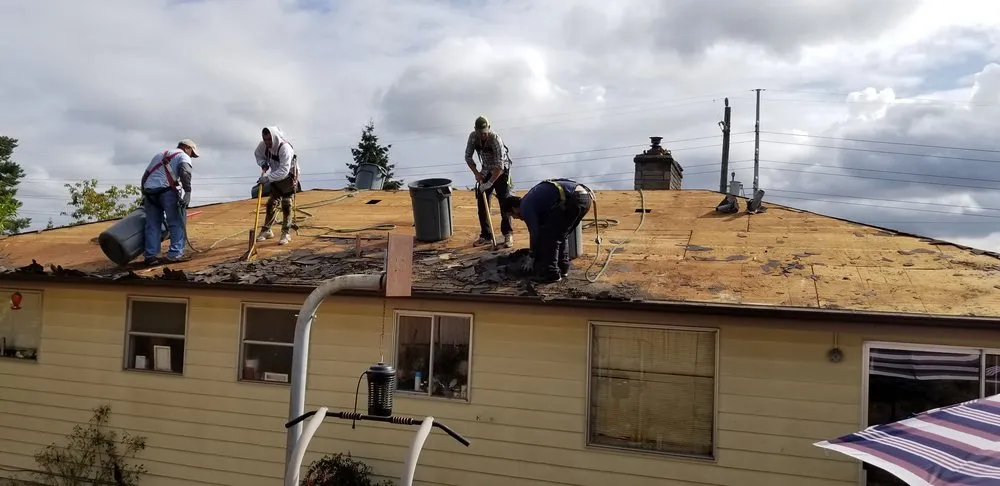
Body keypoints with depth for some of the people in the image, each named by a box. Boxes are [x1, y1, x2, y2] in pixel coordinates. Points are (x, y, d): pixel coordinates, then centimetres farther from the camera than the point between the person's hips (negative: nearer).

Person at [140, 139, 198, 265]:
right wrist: (187, 192, -20)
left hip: (149, 192, 6)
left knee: (153, 225, 10)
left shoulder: (158, 155, 32)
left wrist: (144, 196, 34)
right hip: (168, 190, -6)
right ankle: (175, 253, -5)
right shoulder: (183, 156, 9)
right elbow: (185, 172, -13)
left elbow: (145, 176, 30)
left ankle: (150, 255, 7)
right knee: (177, 223, 1)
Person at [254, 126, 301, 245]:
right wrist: (263, 164, -10)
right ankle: (266, 231, 18)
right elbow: (257, 154, 10)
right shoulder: (264, 145, -14)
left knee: (286, 205, -9)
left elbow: (284, 171, -39)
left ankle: (286, 234, -3)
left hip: (289, 177, -6)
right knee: (271, 204, 9)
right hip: (275, 177, 6)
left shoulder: (285, 148, -34)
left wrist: (268, 178, -43)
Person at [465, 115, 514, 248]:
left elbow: (499, 165, -32)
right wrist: (476, 173, -12)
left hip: (501, 170, -5)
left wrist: (490, 183, -34)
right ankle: (486, 236, 9)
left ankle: (508, 234, -1)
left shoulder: (495, 139, -30)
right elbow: (468, 156, -1)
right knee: (482, 202, 1)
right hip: (486, 170, 5)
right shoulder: (473, 137, -14)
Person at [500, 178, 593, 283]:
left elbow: (535, 233, 2)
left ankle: (551, 273, 3)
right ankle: (563, 268, 27)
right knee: (559, 234, 23)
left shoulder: (525, 207, 3)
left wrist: (531, 258, 15)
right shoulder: (530, 199, 31)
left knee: (548, 234, 1)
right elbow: (540, 226, 38)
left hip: (573, 199, -10)